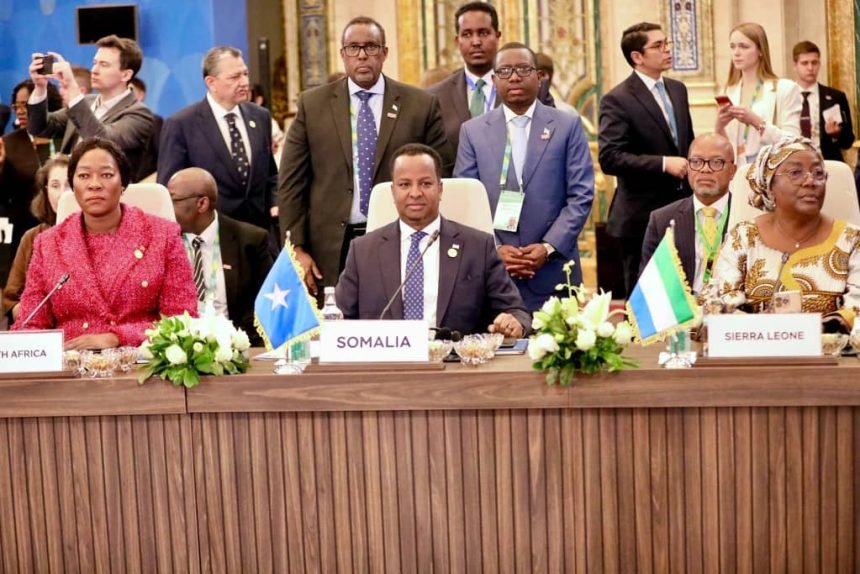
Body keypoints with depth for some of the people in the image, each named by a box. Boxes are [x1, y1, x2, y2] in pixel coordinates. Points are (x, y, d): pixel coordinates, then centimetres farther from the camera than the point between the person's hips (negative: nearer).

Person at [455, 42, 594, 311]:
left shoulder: (568, 125, 6)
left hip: (553, 272, -1)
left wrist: (549, 247, -10)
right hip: (491, 272, 1)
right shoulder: (473, 131, 9)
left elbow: (581, 195, 1)